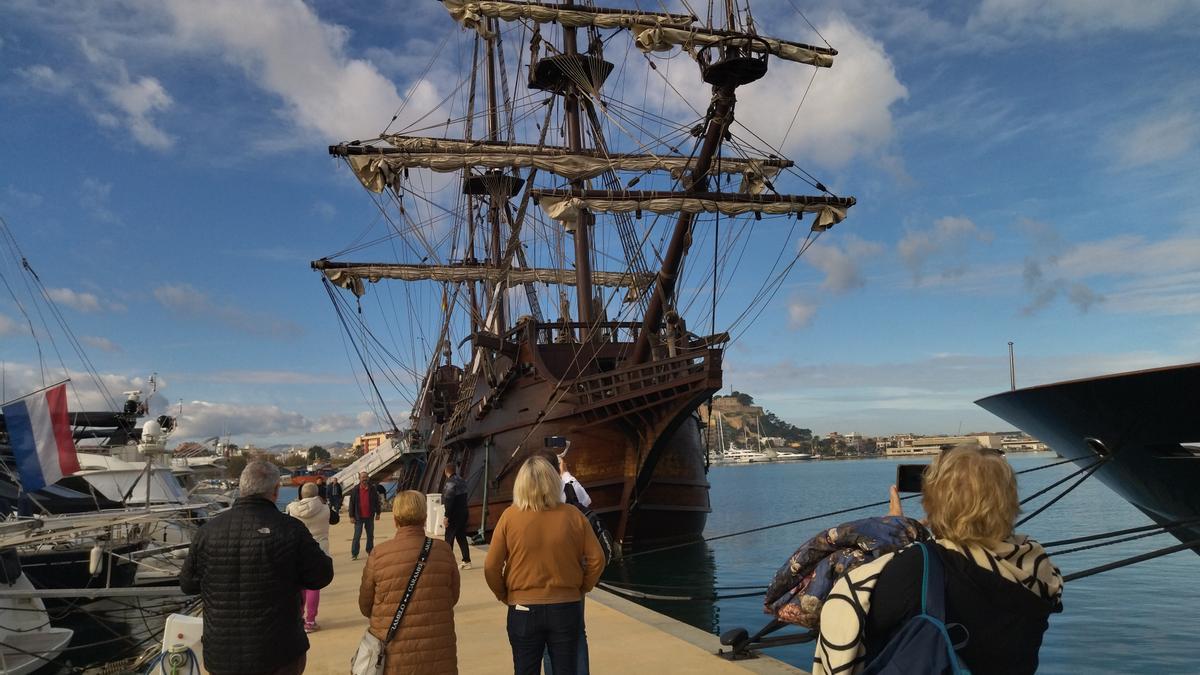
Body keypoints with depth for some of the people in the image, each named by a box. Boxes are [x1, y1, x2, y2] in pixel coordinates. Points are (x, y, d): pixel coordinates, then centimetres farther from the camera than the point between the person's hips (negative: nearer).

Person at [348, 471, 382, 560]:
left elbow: (377, 501, 7)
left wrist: (378, 513, 5)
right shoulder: (355, 490, -2)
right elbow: (351, 504, -1)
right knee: (357, 536, -2)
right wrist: (352, 516, -5)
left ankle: (370, 551, 23)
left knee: (370, 535, 11)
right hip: (359, 517, -2)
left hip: (370, 517, 2)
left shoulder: (372, 489, 3)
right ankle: (354, 554, 3)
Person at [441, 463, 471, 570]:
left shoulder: (450, 482, -16)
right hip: (463, 512, 8)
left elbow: (449, 501, -21)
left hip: (455, 514, -8)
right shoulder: (461, 480, 11)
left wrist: (446, 516, -19)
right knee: (462, 537, 13)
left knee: (449, 538, 0)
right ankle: (467, 561, 13)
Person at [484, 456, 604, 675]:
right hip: (566, 607, 1)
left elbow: (491, 567, -9)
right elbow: (596, 559, -3)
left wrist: (504, 596, 7)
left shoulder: (510, 517, -10)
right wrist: (582, 589, 11)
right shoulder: (573, 515, -7)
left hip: (524, 609, -1)